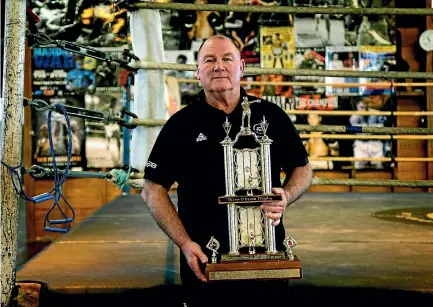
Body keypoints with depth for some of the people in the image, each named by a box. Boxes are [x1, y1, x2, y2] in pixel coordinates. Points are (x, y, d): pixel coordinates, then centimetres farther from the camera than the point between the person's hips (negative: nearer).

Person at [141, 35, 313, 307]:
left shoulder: (271, 116, 2)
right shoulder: (181, 124, -1)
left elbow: (303, 169, 9)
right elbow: (153, 189, -2)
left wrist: (286, 197, -13)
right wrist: (185, 243, -12)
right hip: (205, 262, -1)